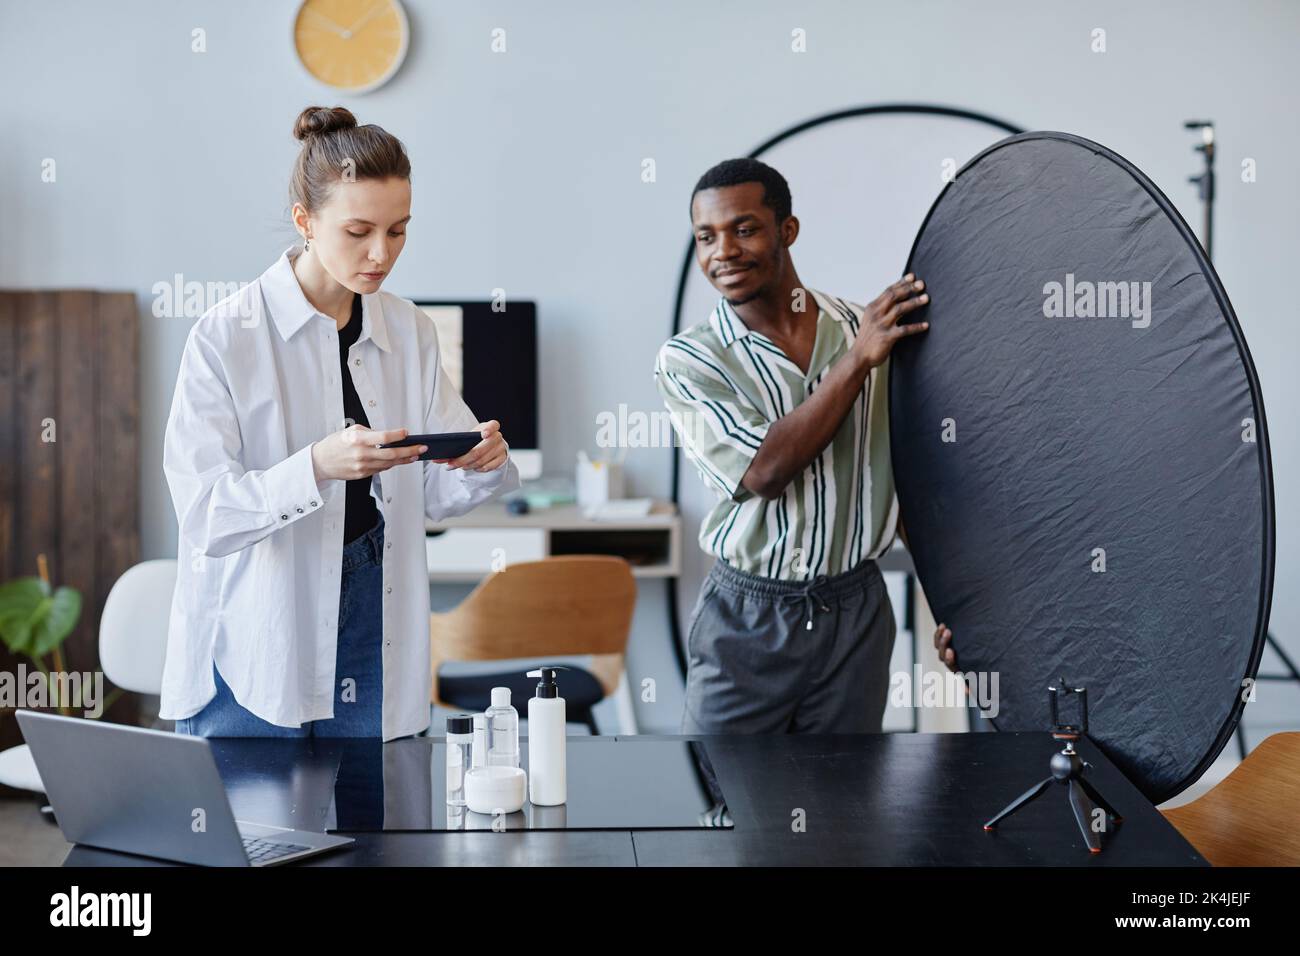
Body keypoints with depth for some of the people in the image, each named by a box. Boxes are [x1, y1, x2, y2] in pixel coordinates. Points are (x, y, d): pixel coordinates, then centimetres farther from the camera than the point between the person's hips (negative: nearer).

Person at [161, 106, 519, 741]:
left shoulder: (410, 332, 4)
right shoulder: (225, 337, -11)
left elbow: (433, 494, 7)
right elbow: (204, 515, -17)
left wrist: (483, 464, -14)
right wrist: (317, 467, -33)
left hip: (373, 640, 4)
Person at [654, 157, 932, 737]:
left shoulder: (865, 329, 1)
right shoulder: (686, 359, -6)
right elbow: (764, 472, -19)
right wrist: (857, 360, -19)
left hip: (856, 614, 2)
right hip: (747, 619, -2)